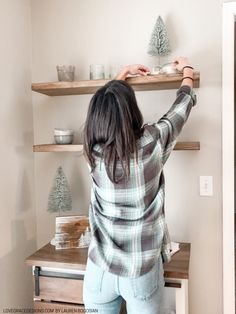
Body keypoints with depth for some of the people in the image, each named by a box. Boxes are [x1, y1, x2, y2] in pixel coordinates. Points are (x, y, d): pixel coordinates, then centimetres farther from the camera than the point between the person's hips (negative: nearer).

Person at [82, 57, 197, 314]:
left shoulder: (94, 149, -11)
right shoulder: (152, 143, -18)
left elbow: (105, 108, 10)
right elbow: (181, 107, 2)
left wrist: (124, 73, 24)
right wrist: (187, 71, 21)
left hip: (100, 270, 2)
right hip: (142, 271, -2)